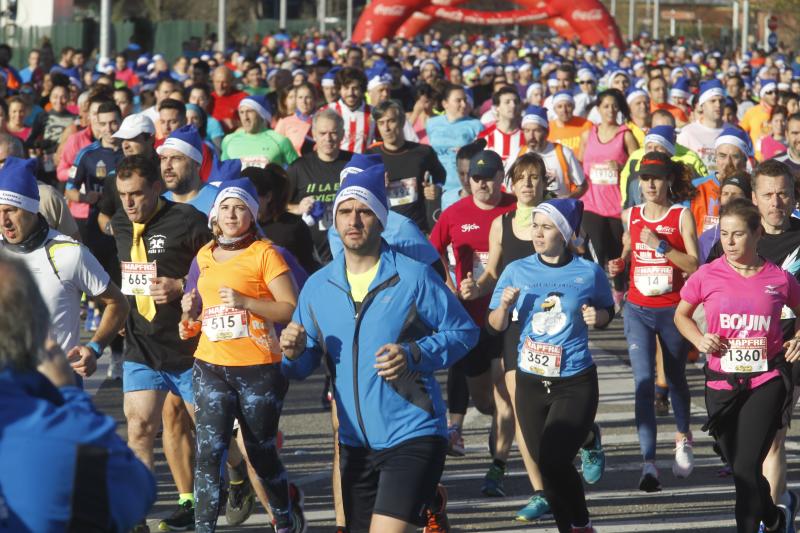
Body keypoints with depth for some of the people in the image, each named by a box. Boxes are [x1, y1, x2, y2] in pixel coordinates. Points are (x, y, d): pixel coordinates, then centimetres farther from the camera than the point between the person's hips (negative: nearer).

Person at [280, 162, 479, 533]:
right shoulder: (318, 286, 6)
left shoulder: (412, 276, -8)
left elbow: (464, 331, -4)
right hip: (355, 443, 6)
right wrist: (294, 352, -12)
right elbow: (303, 367, 11)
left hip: (412, 436, -6)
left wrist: (415, 355, -20)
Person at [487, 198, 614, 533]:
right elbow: (495, 324, 4)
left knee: (552, 461, -15)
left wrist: (597, 316, -10)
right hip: (530, 381, 3)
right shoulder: (517, 271, 0)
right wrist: (505, 305, -16)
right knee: (545, 464, 10)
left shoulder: (589, 273, -4)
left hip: (575, 382, -3)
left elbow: (608, 311, 12)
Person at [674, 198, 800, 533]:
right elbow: (681, 314, 13)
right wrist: (699, 339, -5)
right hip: (722, 383, 2)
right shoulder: (708, 276, -3)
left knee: (747, 467, -15)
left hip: (766, 382, -2)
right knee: (740, 470, 14)